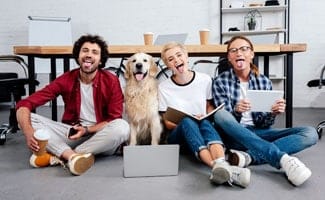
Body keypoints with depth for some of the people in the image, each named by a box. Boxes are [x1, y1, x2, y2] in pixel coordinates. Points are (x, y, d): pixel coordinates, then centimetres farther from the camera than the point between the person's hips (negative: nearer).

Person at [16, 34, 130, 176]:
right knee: (29, 119, -16)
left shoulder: (111, 81, -11)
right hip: (72, 132, 2)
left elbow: (115, 120, -8)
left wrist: (87, 130, -23)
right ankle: (74, 156, -35)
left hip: (100, 133, -1)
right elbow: (25, 104, -12)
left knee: (122, 127, -33)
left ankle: (57, 156, -27)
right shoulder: (66, 80, -7)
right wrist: (28, 132, -32)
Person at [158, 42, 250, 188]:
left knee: (205, 123, -34)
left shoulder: (205, 80, 2)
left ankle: (222, 165, -62)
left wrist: (204, 119, -6)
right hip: (178, 135, -1)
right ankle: (218, 168, -59)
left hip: (202, 132, 1)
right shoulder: (164, 88, -2)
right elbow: (167, 123, 2)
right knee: (187, 122, -35)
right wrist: (188, 123, -18)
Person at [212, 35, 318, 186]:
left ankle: (248, 156, -34)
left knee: (310, 133, -17)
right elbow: (225, 120, -8)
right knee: (220, 114, -35)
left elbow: (264, 124, 2)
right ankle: (283, 158, -38)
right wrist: (236, 111, -29)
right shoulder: (220, 82, -2)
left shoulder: (264, 82, 4)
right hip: (235, 136, -2)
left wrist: (273, 114, -20)